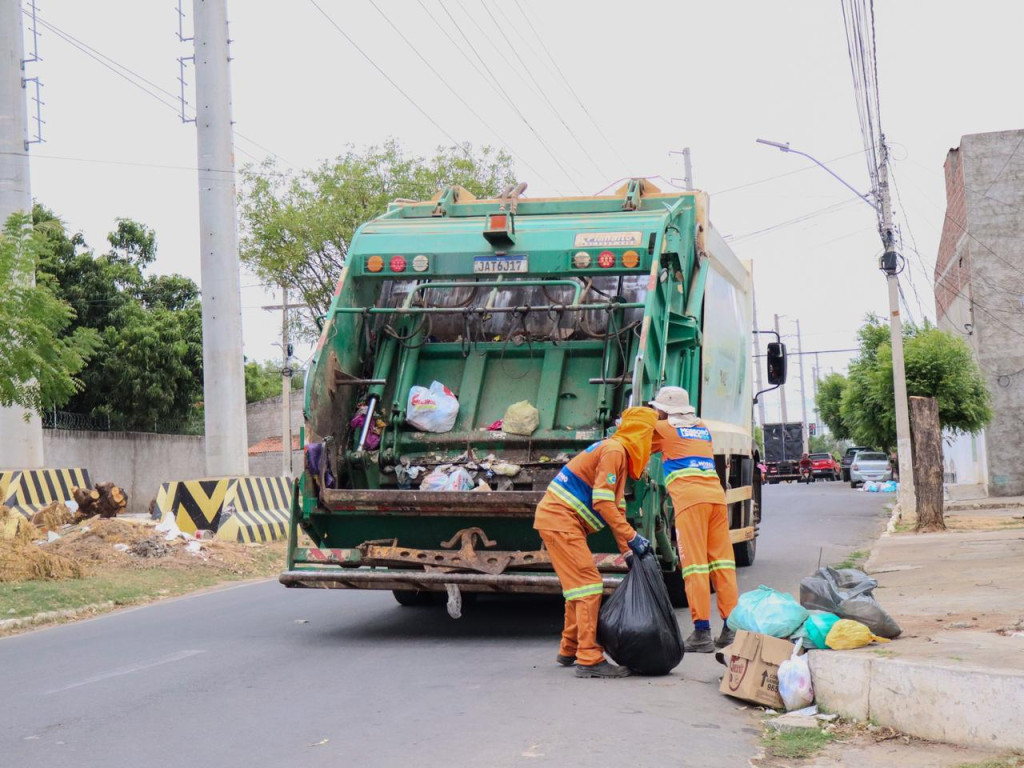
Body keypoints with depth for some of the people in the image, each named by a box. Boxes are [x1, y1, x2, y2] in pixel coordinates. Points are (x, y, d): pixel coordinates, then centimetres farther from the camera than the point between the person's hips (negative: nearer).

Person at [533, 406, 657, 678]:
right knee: (588, 585, -11)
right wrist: (632, 537, -17)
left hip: (559, 519, 10)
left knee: (579, 585, 17)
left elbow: (617, 507, 19)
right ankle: (589, 659, -12)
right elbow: (602, 502, -20)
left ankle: (569, 651, 27)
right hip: (560, 519, -10)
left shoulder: (619, 453, 18)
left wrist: (628, 552, 15)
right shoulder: (614, 450, -14)